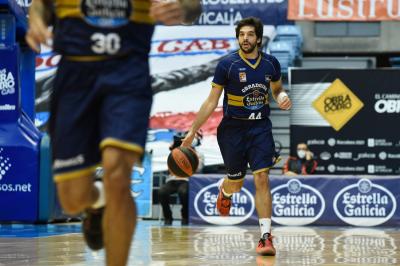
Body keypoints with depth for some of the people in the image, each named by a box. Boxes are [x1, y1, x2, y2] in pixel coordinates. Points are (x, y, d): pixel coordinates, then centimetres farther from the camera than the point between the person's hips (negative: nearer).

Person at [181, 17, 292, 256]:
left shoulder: (271, 63, -2)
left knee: (262, 179, -13)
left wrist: (283, 98, -5)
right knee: (236, 183, 12)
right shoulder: (227, 64, -11)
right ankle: (224, 191, 53)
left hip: (260, 127, 1)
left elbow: (277, 88, 19)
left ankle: (266, 237, -13)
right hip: (233, 128, -1)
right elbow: (211, 102, -6)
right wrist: (192, 131, -9)